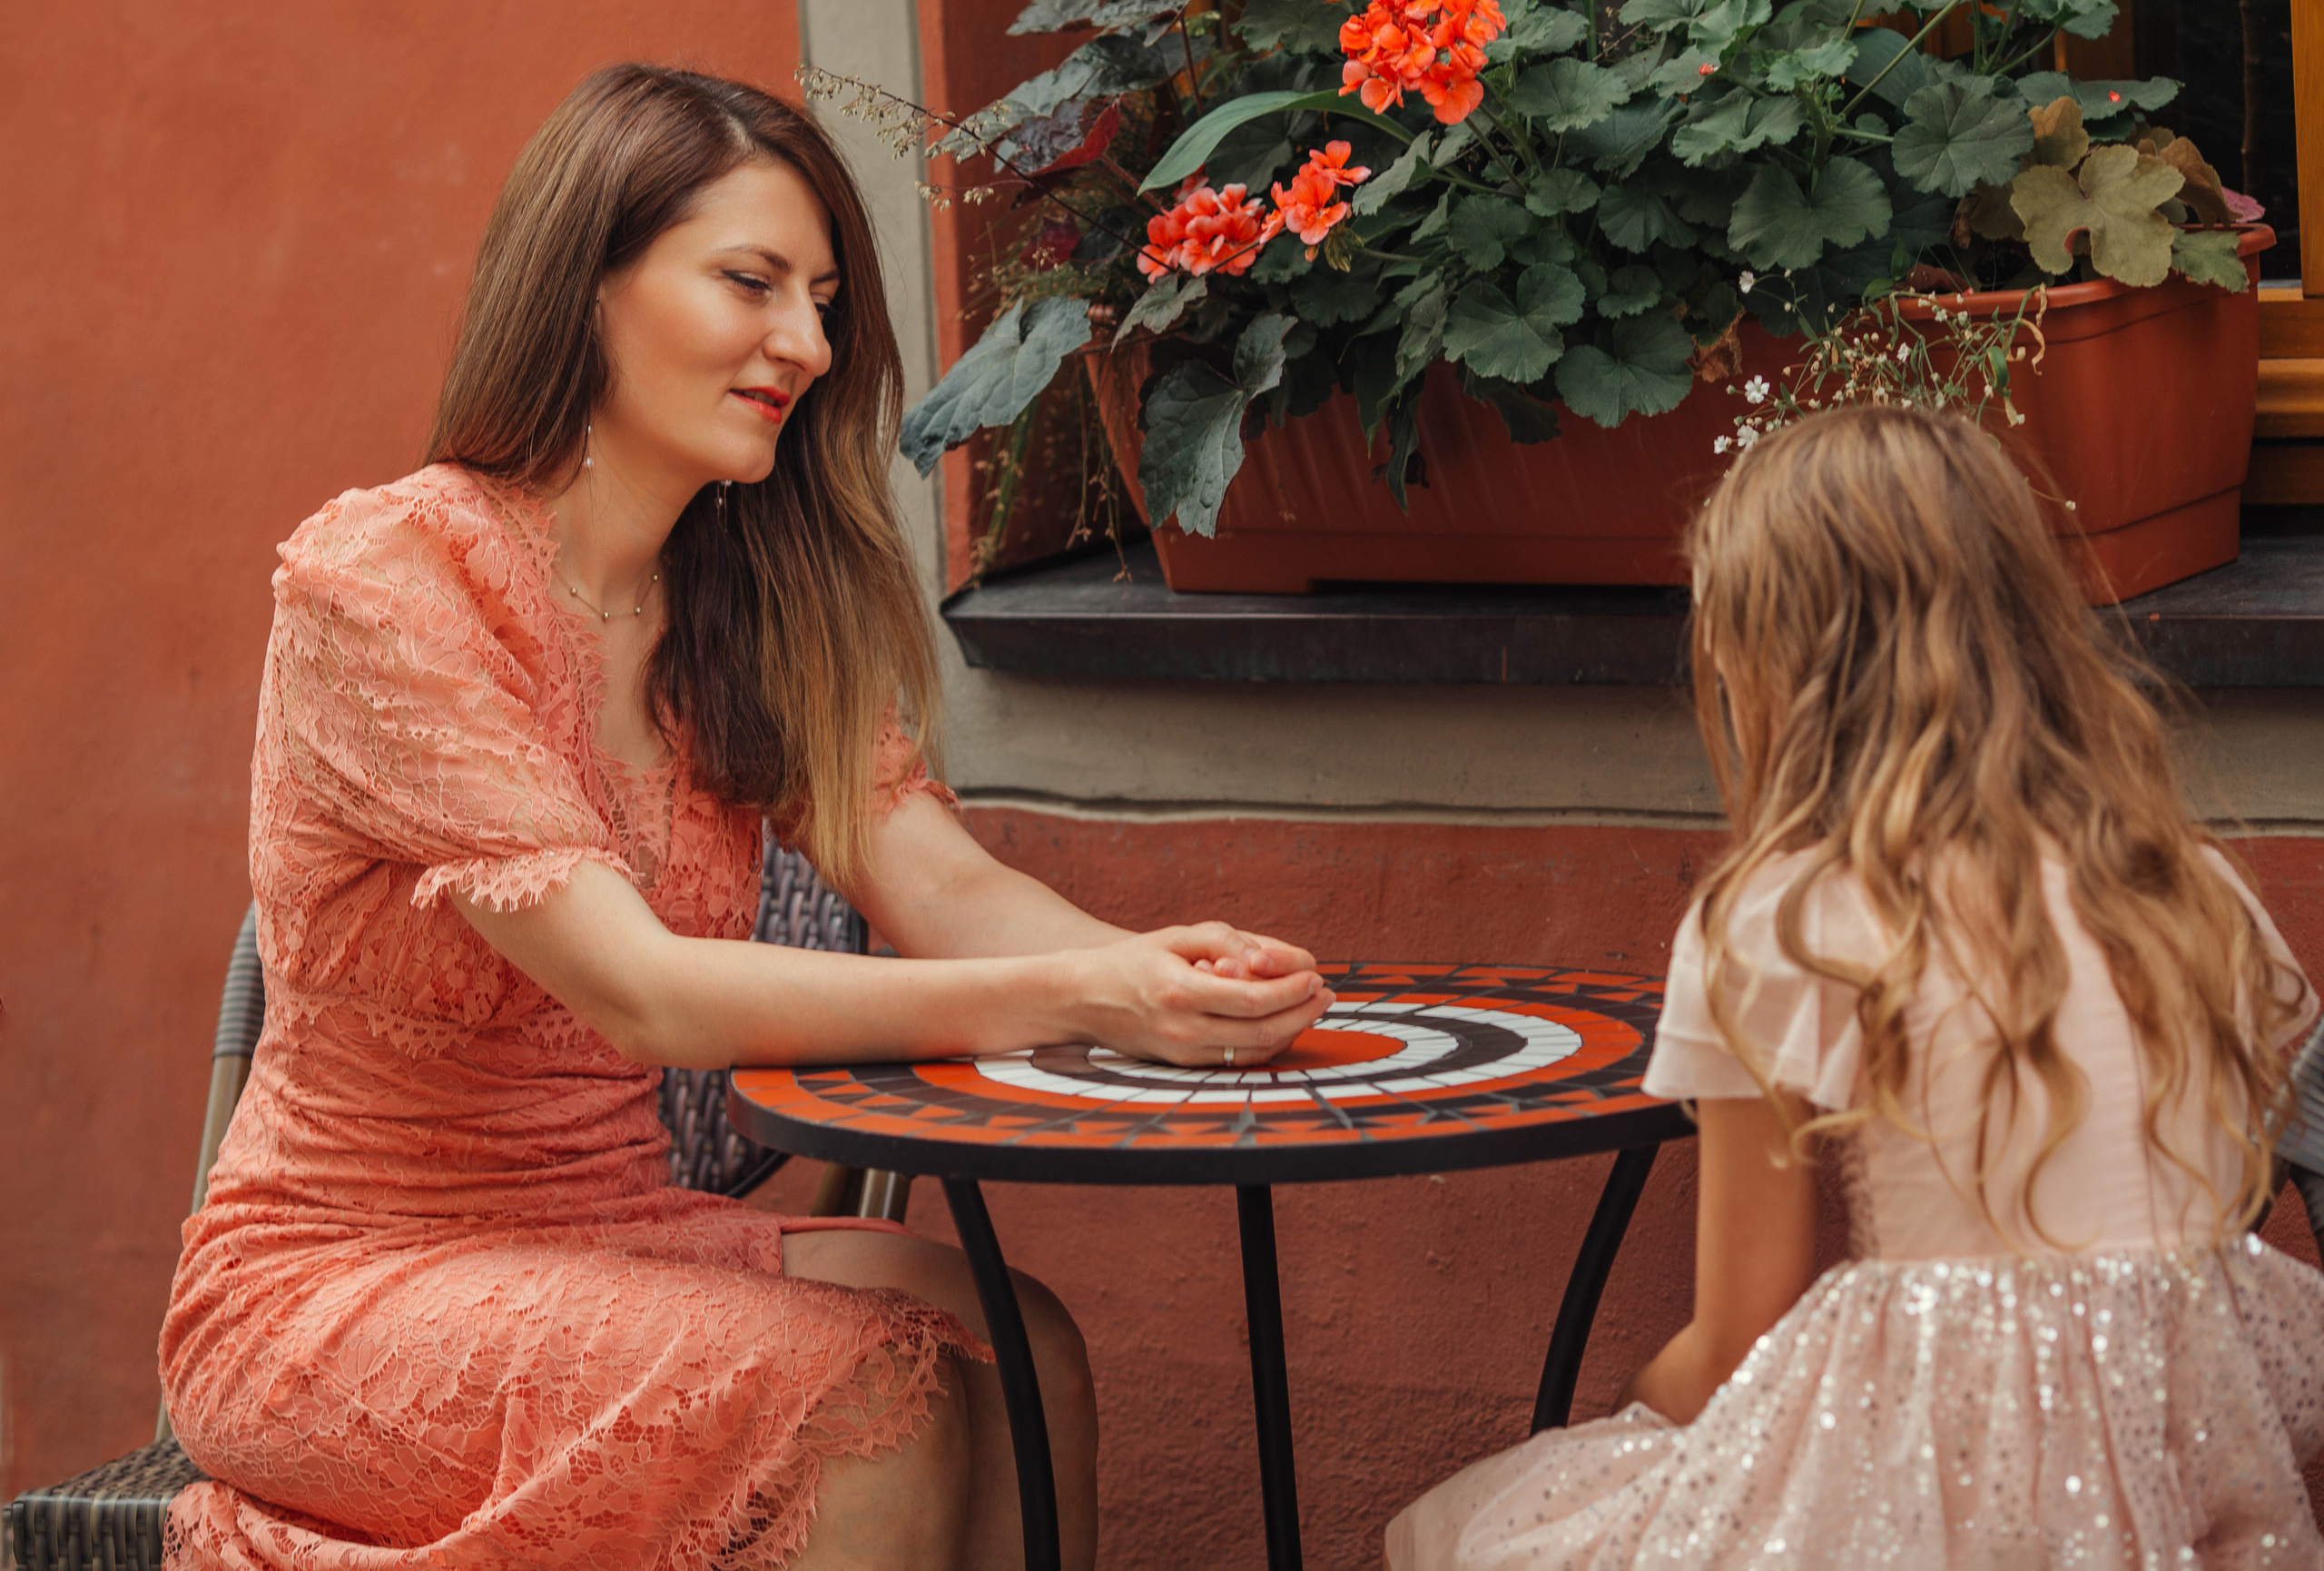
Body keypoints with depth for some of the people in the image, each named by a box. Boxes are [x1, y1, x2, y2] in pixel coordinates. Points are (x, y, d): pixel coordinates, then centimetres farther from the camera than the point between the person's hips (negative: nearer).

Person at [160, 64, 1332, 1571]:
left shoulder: (753, 612, 6)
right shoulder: (377, 583, -18)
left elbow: (948, 891, -7)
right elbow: (640, 989, -27)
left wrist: (1164, 975, -30)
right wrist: (1066, 997, -37)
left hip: (614, 1243, 6)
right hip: (339, 1290, -6)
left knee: (1014, 1345, -20)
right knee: (865, 1391, -28)